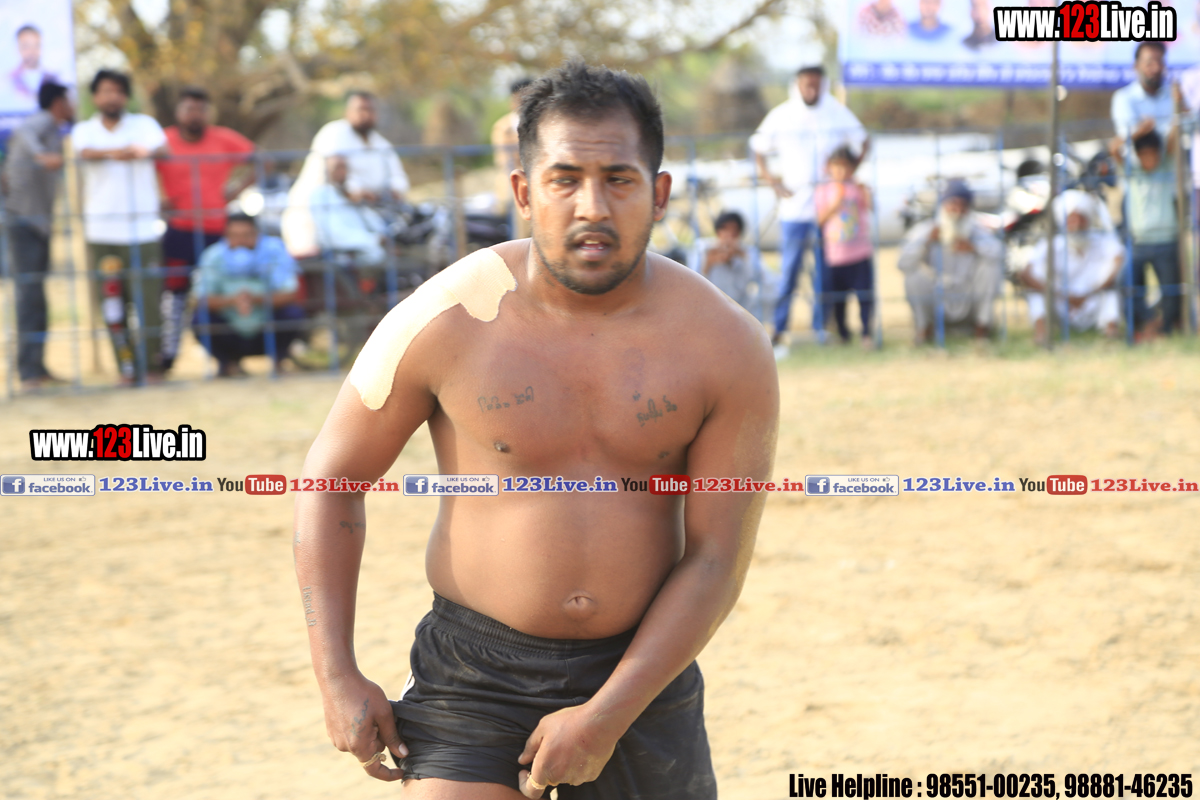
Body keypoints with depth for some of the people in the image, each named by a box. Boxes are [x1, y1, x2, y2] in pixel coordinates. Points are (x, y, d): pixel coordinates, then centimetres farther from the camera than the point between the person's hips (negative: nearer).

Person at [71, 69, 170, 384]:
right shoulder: (84, 130, 8)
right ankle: (127, 367, 8)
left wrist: (147, 152, -37)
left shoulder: (144, 124, 8)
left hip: (143, 230, -1)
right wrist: (113, 153, -38)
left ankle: (153, 366, 3)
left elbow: (164, 150, -11)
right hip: (102, 231, 1)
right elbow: (84, 152, -15)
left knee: (149, 301, -6)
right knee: (113, 304, -1)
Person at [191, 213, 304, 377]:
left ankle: (277, 362, 3)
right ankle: (228, 362, 4)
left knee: (293, 313, -27)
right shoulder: (213, 256, -11)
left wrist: (256, 299, -39)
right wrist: (231, 301, -40)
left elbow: (290, 295, -21)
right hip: (230, 336, 0)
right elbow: (202, 299, -20)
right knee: (200, 318, -26)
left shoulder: (274, 249, -13)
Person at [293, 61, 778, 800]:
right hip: (473, 678, -2)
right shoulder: (447, 323, -9)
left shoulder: (725, 348, -7)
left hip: (643, 676, 2)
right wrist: (337, 676, -4)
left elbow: (718, 559, -5)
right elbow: (333, 477, 1)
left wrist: (607, 718, -12)